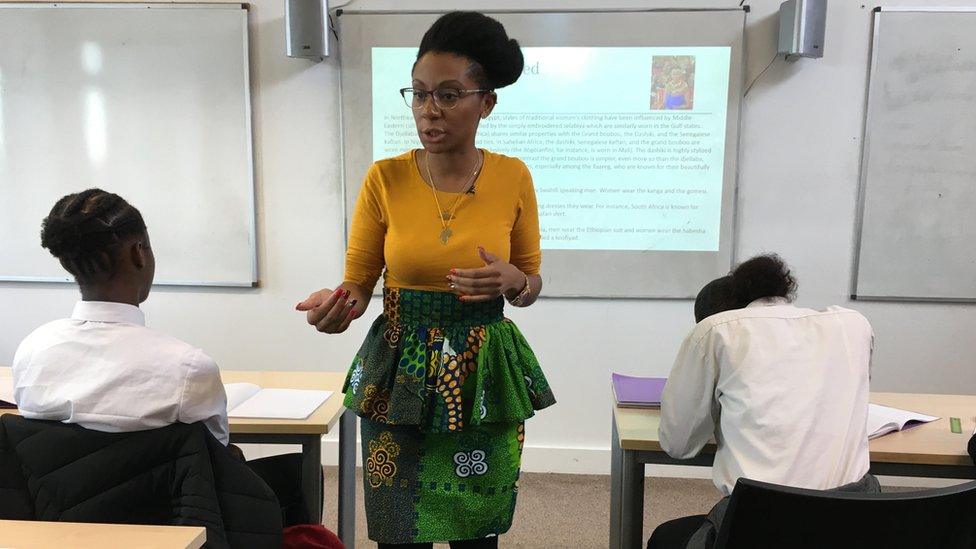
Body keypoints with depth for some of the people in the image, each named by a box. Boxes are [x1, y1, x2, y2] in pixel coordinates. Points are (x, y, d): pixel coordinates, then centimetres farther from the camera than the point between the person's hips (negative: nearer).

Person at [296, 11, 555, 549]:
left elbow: (532, 285, 6)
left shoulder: (513, 177, -4)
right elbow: (357, 285, -1)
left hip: (484, 371, 1)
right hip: (399, 371, 0)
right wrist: (336, 305, -23)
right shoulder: (384, 178, -6)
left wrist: (512, 282, -17)